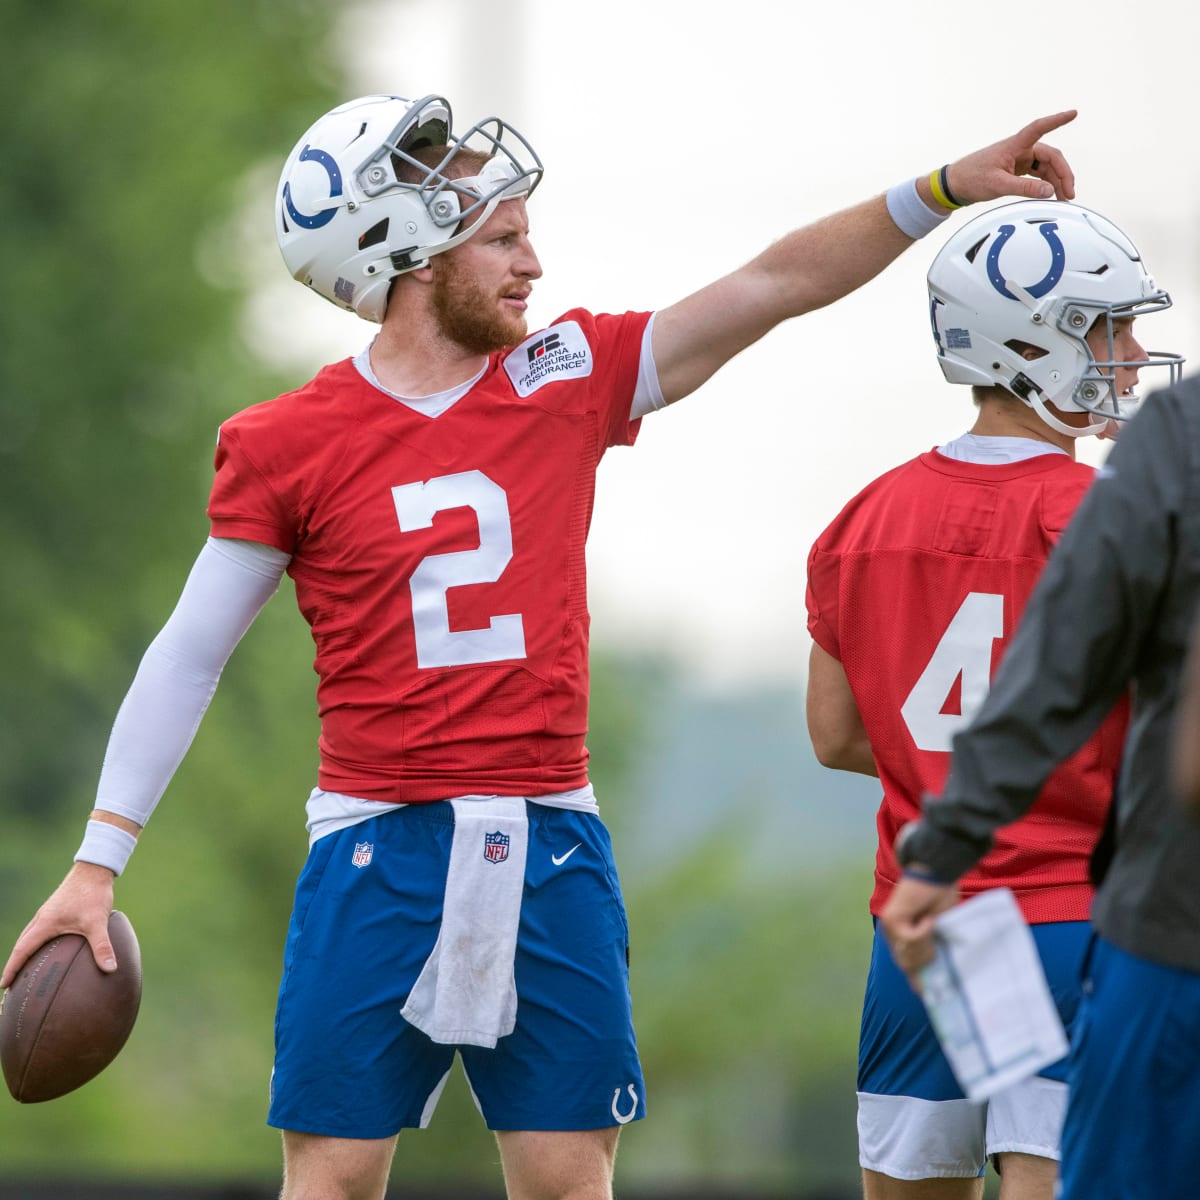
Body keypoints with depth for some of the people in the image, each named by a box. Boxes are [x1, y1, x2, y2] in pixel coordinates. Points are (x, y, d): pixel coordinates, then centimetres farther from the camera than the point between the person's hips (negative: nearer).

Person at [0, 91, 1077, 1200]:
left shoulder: (565, 380, 5)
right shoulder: (288, 445, -1)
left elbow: (775, 286, 4)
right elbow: (190, 656, 3)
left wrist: (944, 191, -4)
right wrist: (96, 867, 0)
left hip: (547, 847, 3)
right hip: (378, 847, -3)